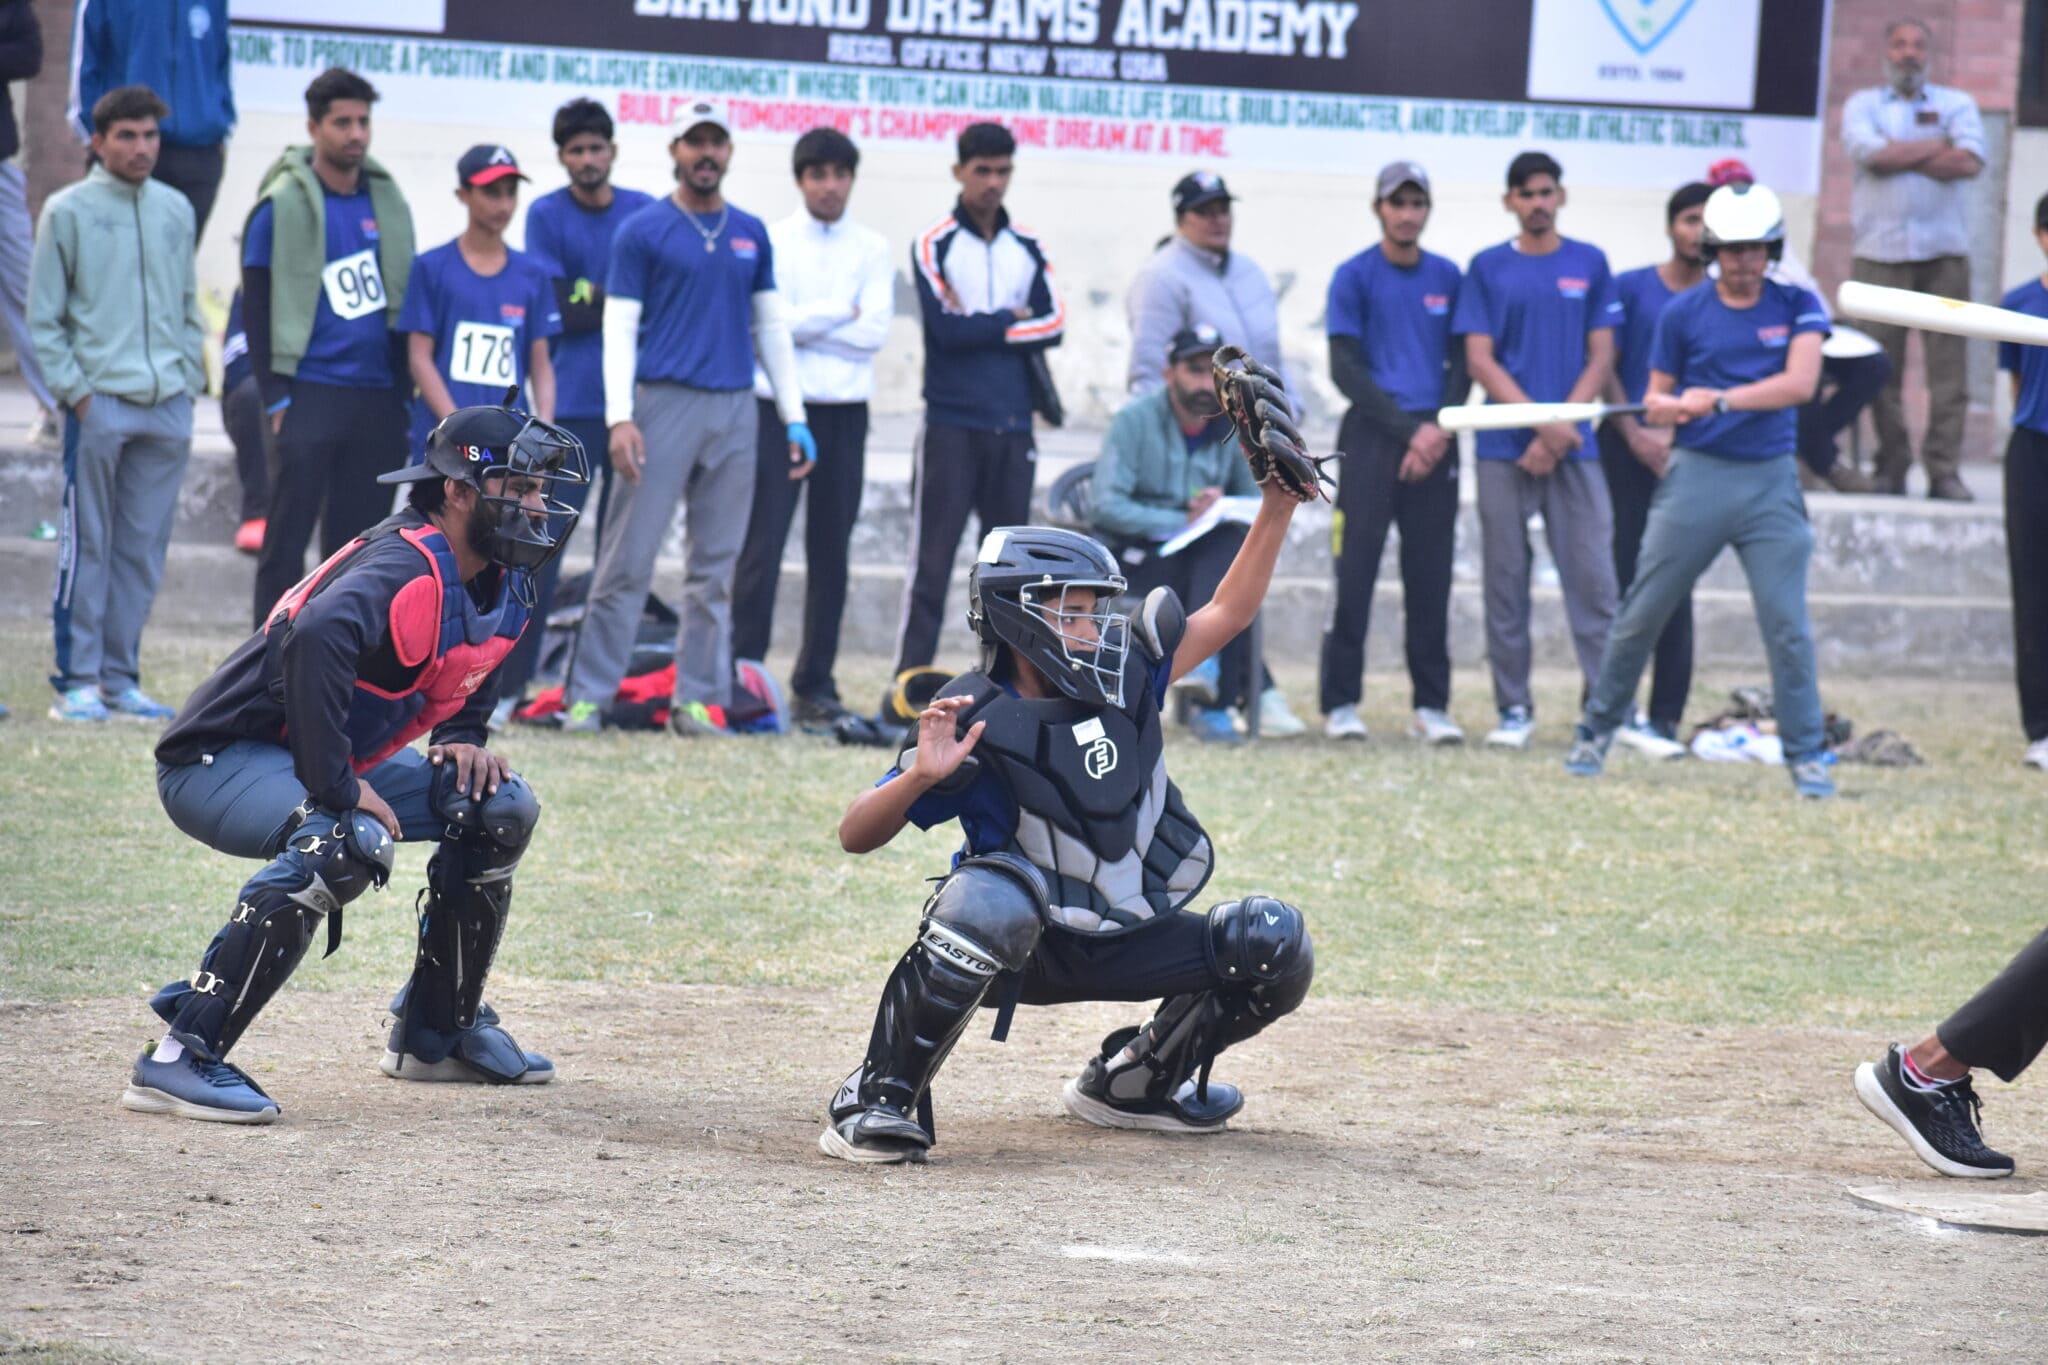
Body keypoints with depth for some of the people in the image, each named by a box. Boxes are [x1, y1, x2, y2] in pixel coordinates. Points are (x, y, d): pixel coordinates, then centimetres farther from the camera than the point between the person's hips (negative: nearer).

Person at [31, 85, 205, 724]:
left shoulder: (175, 211, 13)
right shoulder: (69, 211, 0)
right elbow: (43, 317, 0)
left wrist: (188, 377, 9)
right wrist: (74, 389, -8)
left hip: (168, 407, 4)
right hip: (98, 402, -4)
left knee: (144, 549, 5)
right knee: (87, 547, -4)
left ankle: (120, 677, 12)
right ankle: (77, 681, 0)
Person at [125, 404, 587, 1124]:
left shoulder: (502, 582, 3)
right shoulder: (408, 570, -27)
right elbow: (314, 640, -46)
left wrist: (462, 739, 5)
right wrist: (338, 790, -39)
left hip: (331, 760, 10)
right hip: (218, 760, -10)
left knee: (500, 808, 8)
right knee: (348, 843, -36)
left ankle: (436, 1034, 21)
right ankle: (180, 1059, -34)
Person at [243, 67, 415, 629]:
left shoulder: (388, 201, 11)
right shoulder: (283, 206, -4)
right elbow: (257, 308, -4)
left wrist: (405, 385, 11)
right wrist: (277, 398, -9)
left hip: (378, 399, 5)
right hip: (311, 396, -5)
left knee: (358, 538, 6)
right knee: (287, 538, -3)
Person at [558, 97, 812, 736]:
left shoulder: (751, 235, 15)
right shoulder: (643, 232, 2)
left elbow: (771, 326, 18)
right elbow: (619, 327, -2)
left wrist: (794, 419, 12)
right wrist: (619, 418, -13)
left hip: (735, 408, 4)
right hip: (663, 401, -4)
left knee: (715, 565, 4)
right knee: (629, 558, -7)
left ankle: (698, 700, 8)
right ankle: (587, 696, -6)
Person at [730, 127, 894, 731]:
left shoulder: (872, 249, 8)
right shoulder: (771, 241, 3)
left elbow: (876, 332, -4)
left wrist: (804, 323, -8)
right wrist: (843, 312, -6)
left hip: (844, 413, 2)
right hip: (777, 408, -2)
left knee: (831, 552, 6)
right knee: (762, 547, -7)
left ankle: (816, 683, 13)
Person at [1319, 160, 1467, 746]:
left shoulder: (1447, 277, 12)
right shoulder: (1354, 276, 1)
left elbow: (1462, 363, 11)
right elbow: (1345, 369, -3)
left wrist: (1440, 429, -6)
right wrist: (1407, 429, -11)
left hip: (1435, 444, 3)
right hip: (1371, 439, -3)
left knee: (1431, 577, 3)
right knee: (1354, 572, -7)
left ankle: (1431, 704, 6)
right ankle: (1341, 703, -4)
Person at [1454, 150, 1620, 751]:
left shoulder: (1589, 264, 9)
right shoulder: (1489, 268, 7)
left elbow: (1601, 356, 6)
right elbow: (1480, 359, 2)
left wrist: (1563, 424, -7)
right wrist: (1542, 424, -9)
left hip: (1575, 447, 0)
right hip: (1505, 448, 0)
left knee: (1592, 575, -6)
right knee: (1506, 579, 1)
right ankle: (1513, 708, 6)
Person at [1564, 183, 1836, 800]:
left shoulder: (1797, 307, 2)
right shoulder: (1684, 312, 4)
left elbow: (1800, 382, -13)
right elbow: (1657, 396, 10)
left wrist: (1718, 399, -21)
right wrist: (1661, 408, -15)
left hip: (1770, 479, 0)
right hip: (1696, 473, 0)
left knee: (1788, 626, -6)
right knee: (1640, 615, 3)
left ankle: (1806, 754, 2)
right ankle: (1597, 729, 18)